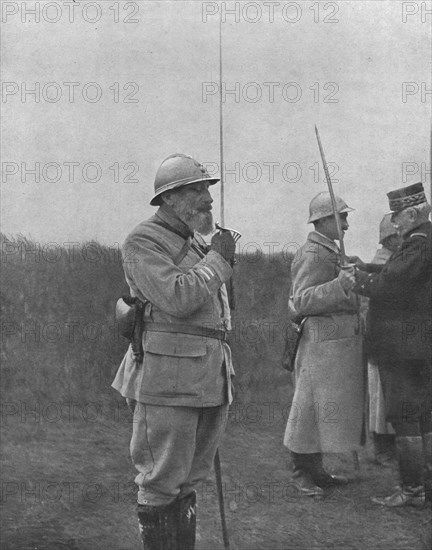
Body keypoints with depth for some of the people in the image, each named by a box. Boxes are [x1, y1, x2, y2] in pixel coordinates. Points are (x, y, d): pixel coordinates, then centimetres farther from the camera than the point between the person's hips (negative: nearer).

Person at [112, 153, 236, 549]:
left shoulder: (197, 243, 19)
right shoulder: (144, 242, -8)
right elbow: (176, 298, -22)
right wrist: (219, 260, -12)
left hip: (210, 378, 9)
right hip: (167, 378, -8)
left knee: (190, 478, 14)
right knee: (161, 482, -3)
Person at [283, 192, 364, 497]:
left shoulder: (331, 251, 18)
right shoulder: (313, 255, -14)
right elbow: (302, 301, -24)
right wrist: (342, 283, -34)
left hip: (343, 340, 10)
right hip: (323, 342, -10)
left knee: (329, 409, 13)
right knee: (312, 409, -4)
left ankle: (316, 471, 20)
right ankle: (302, 473, 4)